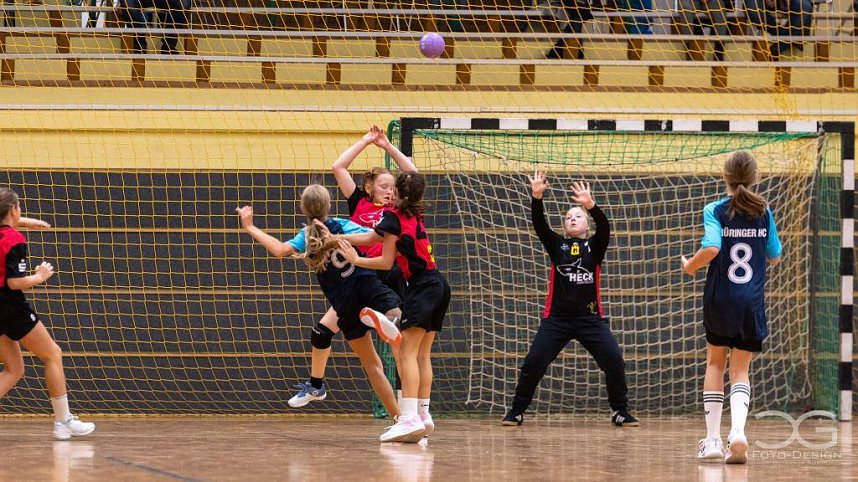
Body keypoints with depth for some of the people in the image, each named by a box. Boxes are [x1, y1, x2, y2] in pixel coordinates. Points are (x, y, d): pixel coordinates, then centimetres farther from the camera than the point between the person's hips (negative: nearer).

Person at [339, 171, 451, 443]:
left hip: (421, 286, -9)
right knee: (422, 354, 10)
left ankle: (409, 418, -25)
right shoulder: (415, 216, 17)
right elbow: (372, 237, 18)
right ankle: (423, 415, 7)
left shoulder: (394, 217, -7)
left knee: (407, 352, -14)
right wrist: (336, 239, 17)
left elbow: (386, 262, -5)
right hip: (439, 286, 9)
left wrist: (355, 260, 6)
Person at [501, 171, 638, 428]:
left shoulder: (595, 246, 7)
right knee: (533, 363, -8)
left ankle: (620, 411, 4)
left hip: (590, 318, 0)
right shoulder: (556, 245, 10)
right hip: (557, 318, 0)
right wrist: (536, 198, -21)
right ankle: (516, 411, 5)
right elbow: (539, 225, -5)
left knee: (614, 361, -11)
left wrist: (591, 205, -29)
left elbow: (604, 227, -12)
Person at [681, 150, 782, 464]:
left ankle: (712, 439, 13)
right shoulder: (764, 213, 2)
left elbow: (712, 248, -23)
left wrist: (690, 266, -4)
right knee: (740, 370, 7)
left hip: (719, 300, -1)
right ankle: (737, 430, -20)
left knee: (715, 363, 18)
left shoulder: (715, 211, -7)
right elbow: (775, 257, 11)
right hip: (752, 303, 1)